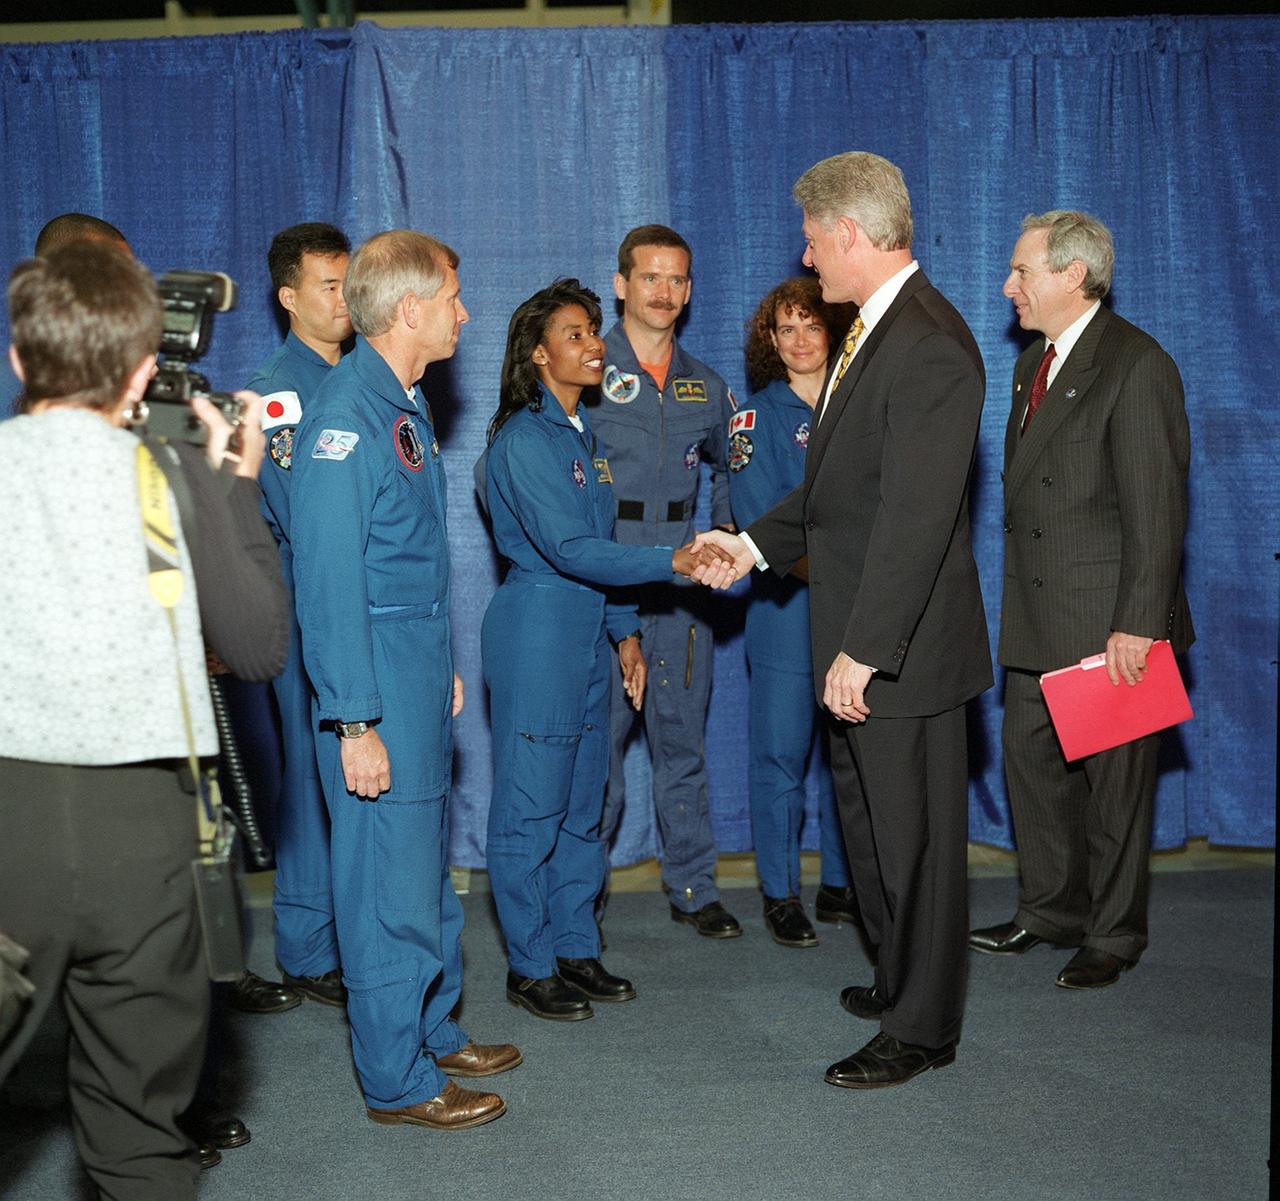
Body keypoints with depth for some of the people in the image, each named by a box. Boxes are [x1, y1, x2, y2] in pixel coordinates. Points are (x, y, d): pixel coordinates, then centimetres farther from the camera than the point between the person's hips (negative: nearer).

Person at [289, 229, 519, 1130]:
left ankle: (434, 1032, 33)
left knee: (428, 867, 19)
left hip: (420, 676, 10)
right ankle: (397, 1081, 12)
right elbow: (328, 581, -21)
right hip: (376, 690, -10)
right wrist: (356, 723, -21)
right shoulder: (346, 416, -18)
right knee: (392, 883, 0)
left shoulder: (403, 406, 12)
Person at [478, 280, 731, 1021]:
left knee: (583, 804, 13)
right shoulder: (524, 439, -13)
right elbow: (569, 548, -19)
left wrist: (624, 632, 15)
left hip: (588, 633, 9)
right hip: (537, 631, -9)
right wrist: (672, 562, -19)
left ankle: (576, 948, 23)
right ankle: (531, 967, 10)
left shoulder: (582, 434, 15)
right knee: (533, 806, 0)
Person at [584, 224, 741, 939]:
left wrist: (725, 534, 13)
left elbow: (728, 469, 28)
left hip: (682, 579, 4)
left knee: (682, 737, 9)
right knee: (598, 736, -1)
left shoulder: (707, 388, 13)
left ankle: (693, 887, 19)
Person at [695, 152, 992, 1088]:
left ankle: (921, 1029, 19)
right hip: (858, 641, 10)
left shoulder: (929, 345, -21)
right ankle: (902, 982, 39)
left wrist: (862, 650, -25)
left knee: (913, 836, 4)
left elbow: (917, 516, -26)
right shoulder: (872, 330, 12)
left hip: (902, 651, -10)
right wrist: (757, 544, 15)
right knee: (869, 820, 21)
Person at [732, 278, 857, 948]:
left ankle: (841, 886, 20)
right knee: (780, 752, 1)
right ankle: (780, 894, 11)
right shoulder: (758, 416, 1)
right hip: (786, 608, -3)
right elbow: (758, 519, -8)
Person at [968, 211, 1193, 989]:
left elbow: (1156, 507, -18)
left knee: (1113, 778, 4)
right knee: (1032, 761, 14)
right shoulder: (1035, 363, 14)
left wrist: (1138, 625, -21)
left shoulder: (1136, 365, -14)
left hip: (1109, 622, -8)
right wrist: (1015, 596, 12)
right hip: (1039, 618, 8)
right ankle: (1050, 911, 30)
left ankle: (1113, 935, 19)